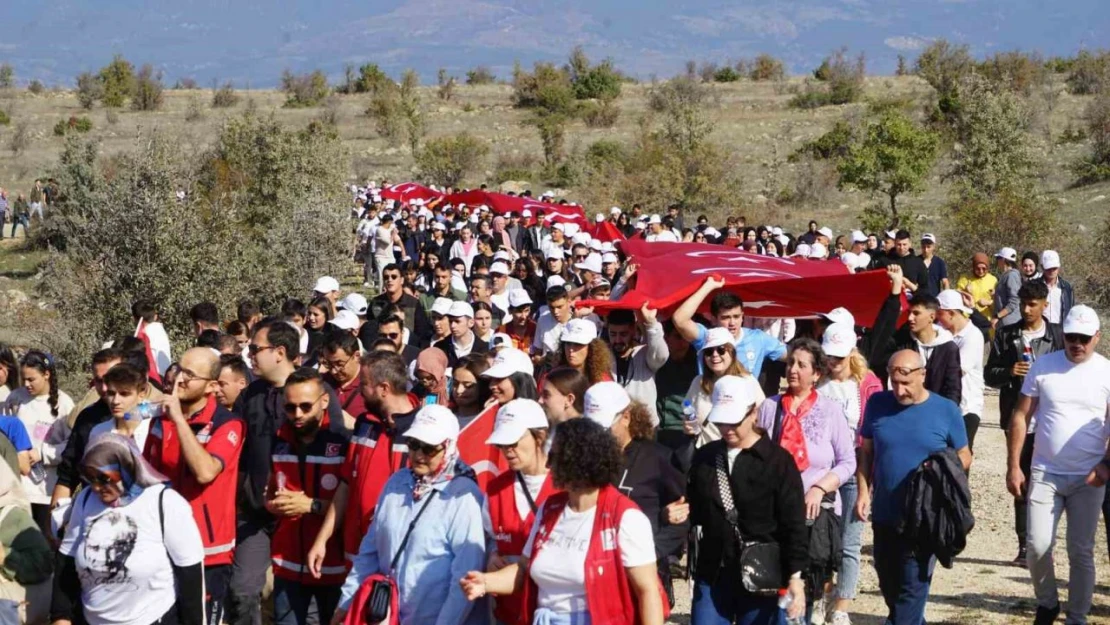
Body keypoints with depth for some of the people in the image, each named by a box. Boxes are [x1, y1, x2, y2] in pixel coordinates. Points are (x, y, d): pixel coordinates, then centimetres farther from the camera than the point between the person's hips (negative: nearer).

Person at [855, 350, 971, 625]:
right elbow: (866, 451, 10)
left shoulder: (946, 410, -5)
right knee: (888, 584, 16)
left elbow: (964, 456, 4)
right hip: (884, 515, 4)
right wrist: (863, 491, -1)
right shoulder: (878, 404, 2)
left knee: (913, 587, -6)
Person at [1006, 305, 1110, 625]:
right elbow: (1021, 416, 2)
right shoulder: (1042, 366, -1)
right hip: (1044, 474, 1)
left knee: (1081, 552, 4)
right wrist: (1014, 466, -2)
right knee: (1038, 547, -4)